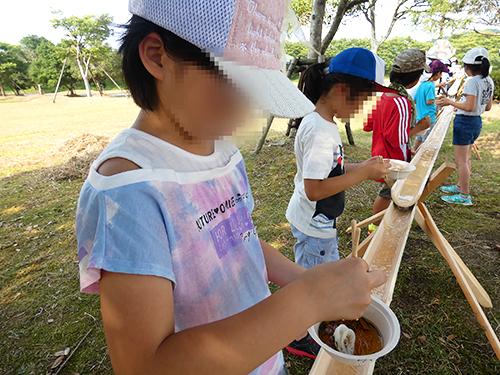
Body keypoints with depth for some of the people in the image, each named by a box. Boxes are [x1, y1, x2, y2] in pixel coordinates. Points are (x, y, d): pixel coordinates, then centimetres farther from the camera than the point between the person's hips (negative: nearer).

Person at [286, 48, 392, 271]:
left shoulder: (324, 122, 4)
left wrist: (364, 168, -1)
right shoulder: (319, 131, -28)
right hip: (314, 228, -10)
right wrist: (363, 174, -24)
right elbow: (314, 190, -30)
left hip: (322, 224, 10)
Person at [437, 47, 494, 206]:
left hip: (465, 122, -9)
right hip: (477, 122, 9)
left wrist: (450, 102, -14)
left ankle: (465, 196, 3)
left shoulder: (472, 82, -19)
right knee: (466, 158, 21)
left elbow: (470, 107, -23)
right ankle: (461, 186, 35)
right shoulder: (489, 81, 8)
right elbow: (488, 107, 12)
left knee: (461, 160, -3)